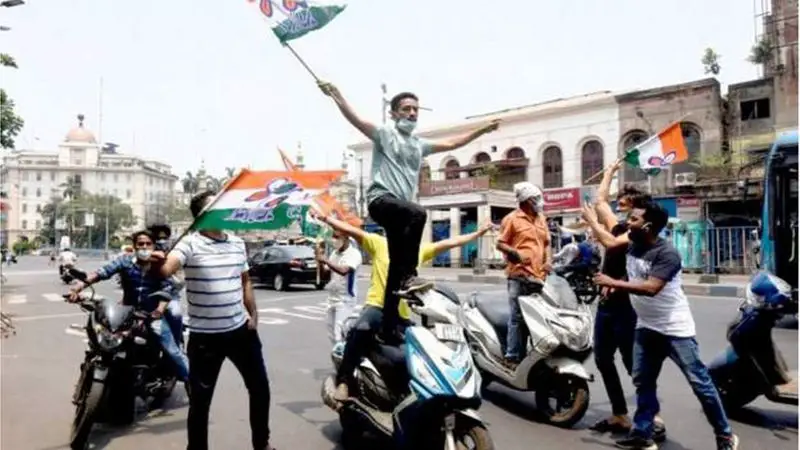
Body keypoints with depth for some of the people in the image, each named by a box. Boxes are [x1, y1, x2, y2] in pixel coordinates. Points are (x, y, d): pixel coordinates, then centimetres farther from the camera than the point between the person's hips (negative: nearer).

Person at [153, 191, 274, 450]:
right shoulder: (190, 243, -11)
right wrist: (158, 262, -50)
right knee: (200, 399, 7)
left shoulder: (237, 243, 6)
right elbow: (166, 269, -29)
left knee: (260, 388, 16)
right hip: (205, 337, -5)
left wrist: (253, 314, 11)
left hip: (241, 330, 6)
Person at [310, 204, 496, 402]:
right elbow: (351, 230, -7)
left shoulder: (419, 250, 13)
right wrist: (325, 218, -18)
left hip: (404, 313, 5)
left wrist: (478, 233, 13)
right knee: (361, 329, -35)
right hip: (378, 305, -5)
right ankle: (343, 381, -28)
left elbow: (449, 243, 15)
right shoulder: (379, 243, 2)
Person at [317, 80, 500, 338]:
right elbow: (355, 120, -11)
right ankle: (408, 275, -30)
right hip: (381, 200, -7)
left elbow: (453, 144, 30)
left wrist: (483, 130, 30)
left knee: (396, 266, 4)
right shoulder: (384, 134, 5)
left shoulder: (419, 145, 23)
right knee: (417, 213, -37)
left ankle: (389, 327, 10)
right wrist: (336, 96, -27)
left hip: (401, 206, 7)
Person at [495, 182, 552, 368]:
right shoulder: (512, 218, -1)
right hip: (519, 275, -6)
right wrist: (515, 253, -20)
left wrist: (548, 260, 6)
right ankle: (512, 357, -1)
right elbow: (500, 243, -2)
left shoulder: (541, 219, 19)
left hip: (539, 276, 6)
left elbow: (547, 243, 24)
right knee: (517, 317, -6)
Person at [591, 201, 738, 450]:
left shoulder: (667, 253, -22)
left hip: (675, 329, -8)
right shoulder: (632, 247, 4)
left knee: (700, 383, 1)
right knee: (643, 382, 10)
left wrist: (613, 283, -28)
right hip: (645, 327, 8)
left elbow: (651, 288, -34)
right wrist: (613, 285, 6)